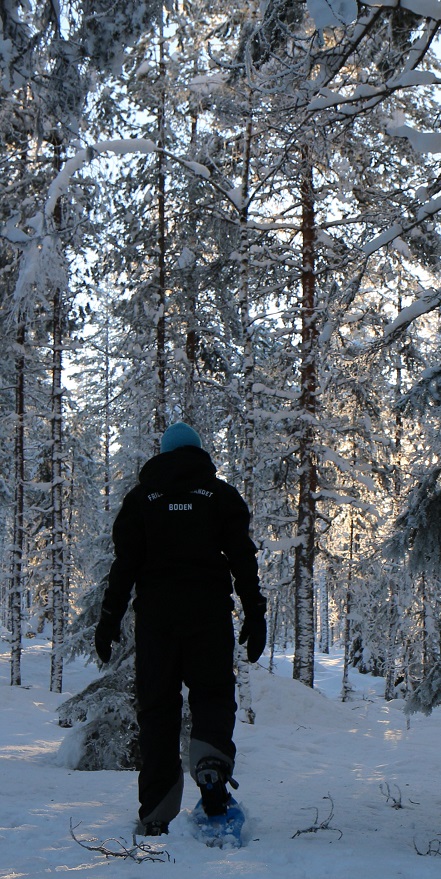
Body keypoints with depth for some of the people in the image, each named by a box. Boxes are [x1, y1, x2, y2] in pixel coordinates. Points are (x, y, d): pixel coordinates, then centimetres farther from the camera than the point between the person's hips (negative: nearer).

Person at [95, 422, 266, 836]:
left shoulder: (141, 497, 10)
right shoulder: (221, 494, 8)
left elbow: (124, 563, 4)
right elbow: (243, 558, 1)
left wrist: (109, 619, 7)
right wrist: (255, 615, 3)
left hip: (155, 615, 1)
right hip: (210, 612, -1)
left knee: (157, 706, 5)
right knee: (213, 693, 9)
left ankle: (155, 813, 3)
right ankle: (210, 758, -22)